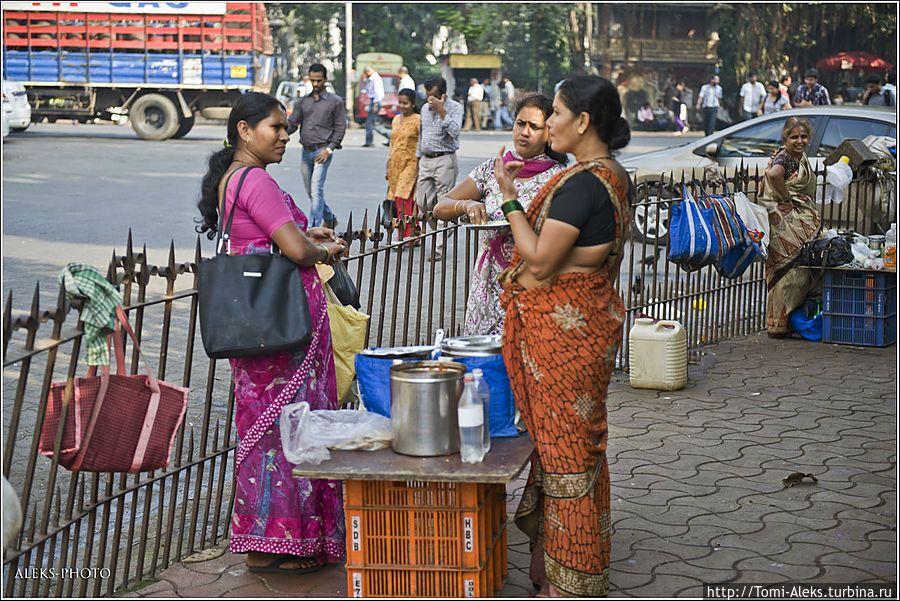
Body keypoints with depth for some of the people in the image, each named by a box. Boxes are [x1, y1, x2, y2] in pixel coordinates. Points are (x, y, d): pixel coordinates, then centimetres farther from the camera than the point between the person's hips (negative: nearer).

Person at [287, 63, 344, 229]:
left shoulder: (335, 101, 2)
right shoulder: (302, 102, 13)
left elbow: (340, 128, 0)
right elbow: (292, 123, 10)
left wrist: (329, 149, -10)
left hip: (322, 150, -5)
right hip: (306, 151, 5)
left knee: (316, 189, -15)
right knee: (310, 192, 11)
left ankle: (314, 227, -17)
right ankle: (330, 219, 31)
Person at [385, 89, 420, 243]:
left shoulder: (417, 120, -6)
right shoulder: (396, 119, 15)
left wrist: (420, 168, -13)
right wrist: (388, 168, 20)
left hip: (410, 165, -7)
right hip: (395, 165, 7)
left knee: (404, 200, -15)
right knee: (399, 200, 5)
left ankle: (404, 238, -14)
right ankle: (413, 237, 11)